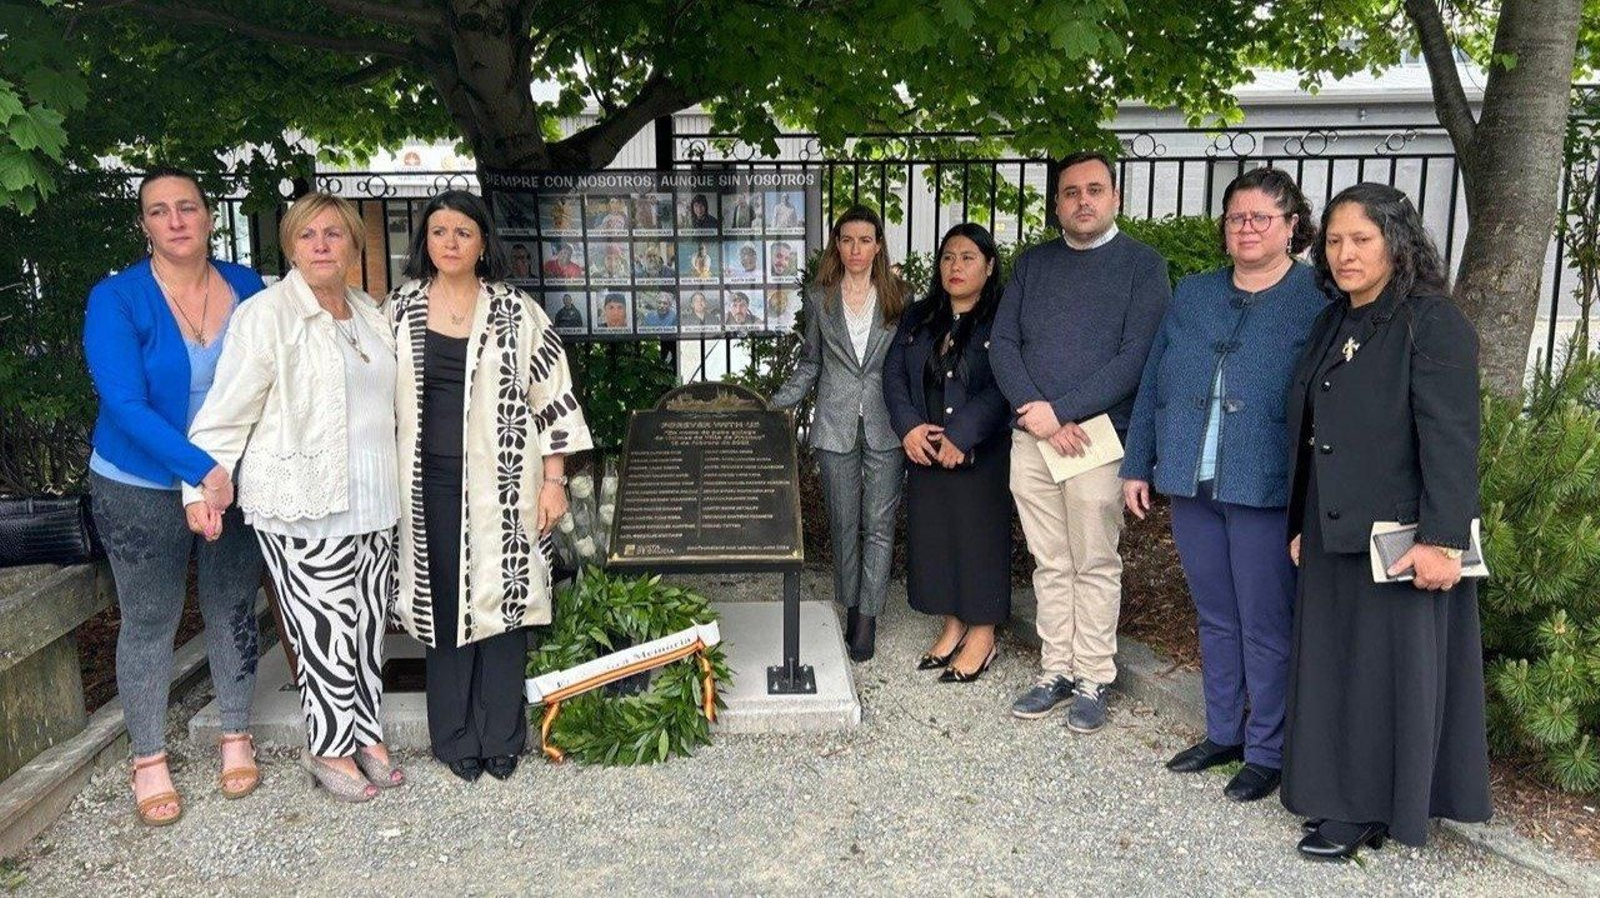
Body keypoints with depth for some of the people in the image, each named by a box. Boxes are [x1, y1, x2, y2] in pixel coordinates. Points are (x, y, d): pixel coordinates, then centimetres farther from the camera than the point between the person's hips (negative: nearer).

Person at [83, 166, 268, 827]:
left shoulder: (246, 288, -1)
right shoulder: (116, 300, -11)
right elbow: (125, 405, -19)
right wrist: (202, 470, -28)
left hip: (236, 481, 3)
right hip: (141, 488, -3)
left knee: (233, 611, 12)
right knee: (149, 624, 7)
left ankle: (236, 739, 29)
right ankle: (148, 761, 22)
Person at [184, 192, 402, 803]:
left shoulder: (369, 313, 12)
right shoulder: (267, 314, -9)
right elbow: (229, 408, -12)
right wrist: (202, 486, -19)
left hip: (371, 502, 6)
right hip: (301, 504, -6)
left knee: (369, 627, 13)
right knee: (327, 632, -2)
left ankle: (367, 734, 28)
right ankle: (330, 748, 16)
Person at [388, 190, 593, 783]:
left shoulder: (515, 311, 1)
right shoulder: (398, 309, 7)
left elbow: (552, 396, 0)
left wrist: (553, 481, -4)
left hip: (501, 479, -1)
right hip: (431, 482, 2)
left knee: (503, 598, 3)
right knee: (444, 604, 7)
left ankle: (501, 737, 17)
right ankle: (456, 738, 21)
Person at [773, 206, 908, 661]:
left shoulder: (898, 298, 3)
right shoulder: (820, 299, 6)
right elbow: (810, 363, 12)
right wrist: (777, 403, 0)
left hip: (885, 427, -1)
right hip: (836, 427, 1)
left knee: (879, 525, -1)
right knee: (843, 524, 8)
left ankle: (867, 619, 5)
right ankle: (850, 609, 21)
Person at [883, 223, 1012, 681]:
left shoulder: (1001, 322, -8)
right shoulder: (918, 318, 11)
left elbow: (1001, 389, -17)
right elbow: (894, 372, 4)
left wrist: (961, 437, -23)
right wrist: (908, 426, -11)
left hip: (981, 454, -6)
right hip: (925, 451, 6)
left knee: (979, 536, 1)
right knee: (933, 536, 11)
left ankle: (982, 637, 15)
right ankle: (953, 625, 27)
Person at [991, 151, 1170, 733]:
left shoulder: (1142, 265, 1)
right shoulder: (1033, 264, 13)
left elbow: (1136, 356, -9)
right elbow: (1002, 344, 6)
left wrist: (1061, 410, -15)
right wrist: (1036, 414, -9)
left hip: (1098, 438, -4)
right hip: (1032, 438, 4)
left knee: (1095, 566, 3)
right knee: (1050, 565, 10)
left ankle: (1093, 681, 13)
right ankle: (1056, 672, 20)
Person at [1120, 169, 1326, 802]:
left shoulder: (1318, 299, -3)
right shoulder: (1191, 295, 11)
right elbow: (1151, 385, 13)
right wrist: (1138, 465, 9)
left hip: (1266, 490, -5)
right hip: (1192, 485, 5)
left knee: (1265, 626, 5)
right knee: (1215, 618, 16)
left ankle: (1267, 751, 20)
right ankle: (1223, 733, 31)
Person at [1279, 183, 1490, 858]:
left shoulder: (1433, 323, -11)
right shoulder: (1331, 326, 13)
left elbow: (1450, 440, -17)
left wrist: (1441, 541, -21)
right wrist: (1302, 524, 16)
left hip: (1398, 538, -8)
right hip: (1333, 534, 8)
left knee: (1392, 669, 5)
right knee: (1331, 666, 13)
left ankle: (1371, 810, 18)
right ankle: (1341, 796, 27)